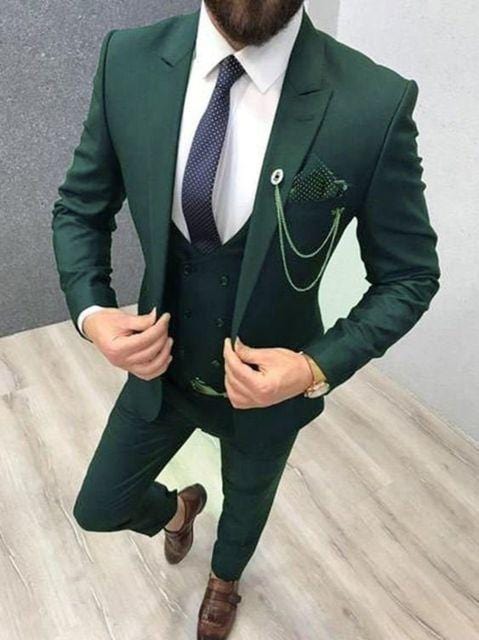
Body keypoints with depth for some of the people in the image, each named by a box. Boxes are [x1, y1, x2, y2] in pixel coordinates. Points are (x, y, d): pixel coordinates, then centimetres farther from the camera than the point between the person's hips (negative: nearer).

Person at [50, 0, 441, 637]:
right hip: (159, 367, 2)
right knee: (98, 509, 20)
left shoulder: (376, 103, -26)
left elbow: (409, 274, -13)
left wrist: (319, 367, -26)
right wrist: (91, 312, -20)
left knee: (246, 503, 28)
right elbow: (79, 209, -3)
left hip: (271, 383, -1)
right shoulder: (128, 60, -16)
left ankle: (224, 578, 68)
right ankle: (179, 506, 59)